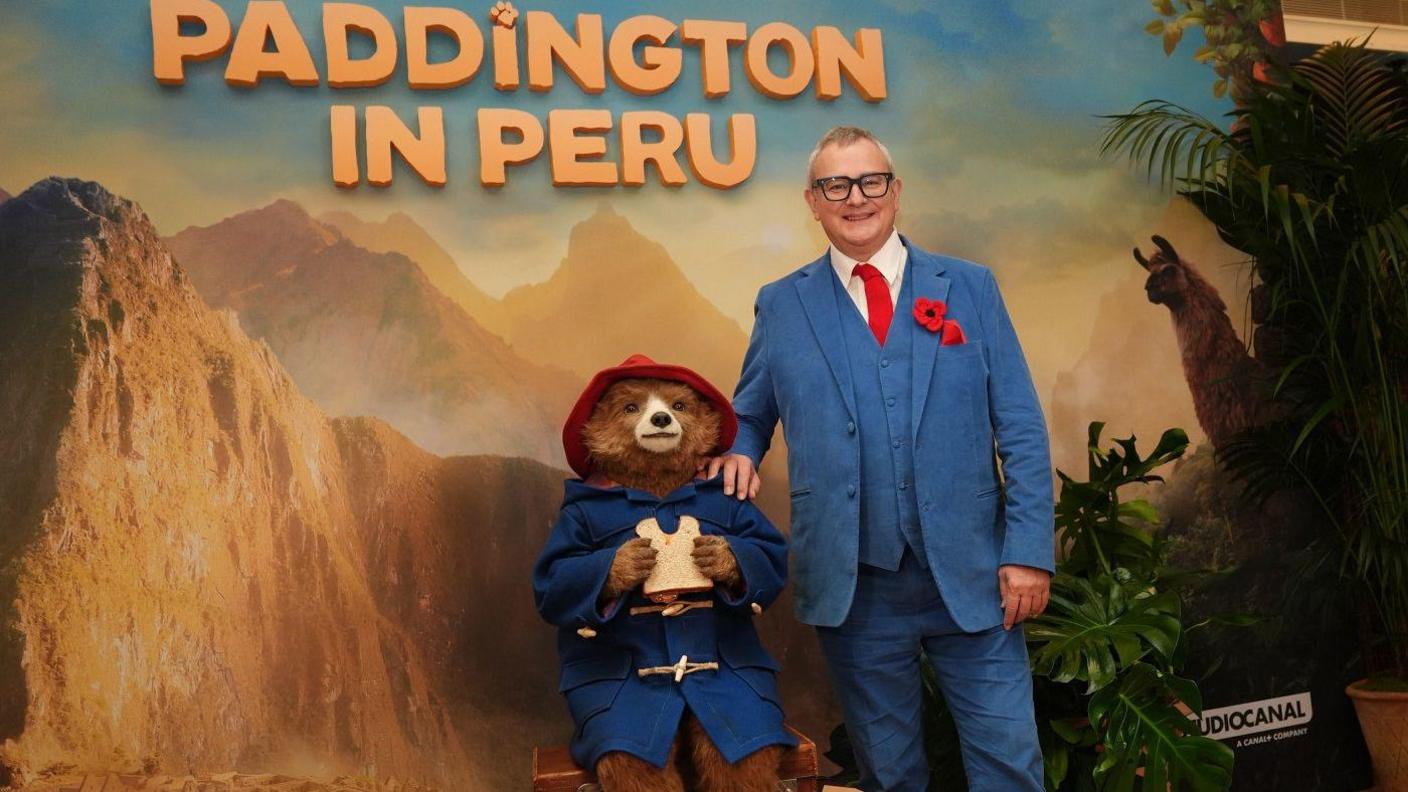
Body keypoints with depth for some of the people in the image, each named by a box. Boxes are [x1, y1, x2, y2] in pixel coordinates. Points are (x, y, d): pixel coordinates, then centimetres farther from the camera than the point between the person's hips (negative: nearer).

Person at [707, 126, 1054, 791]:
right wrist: (738, 453, -6)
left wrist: (1029, 551, -6)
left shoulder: (970, 287, 5)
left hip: (971, 575, 0)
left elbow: (1021, 430, 2)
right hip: (853, 585, 0)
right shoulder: (782, 305, 6)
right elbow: (749, 417, 17)